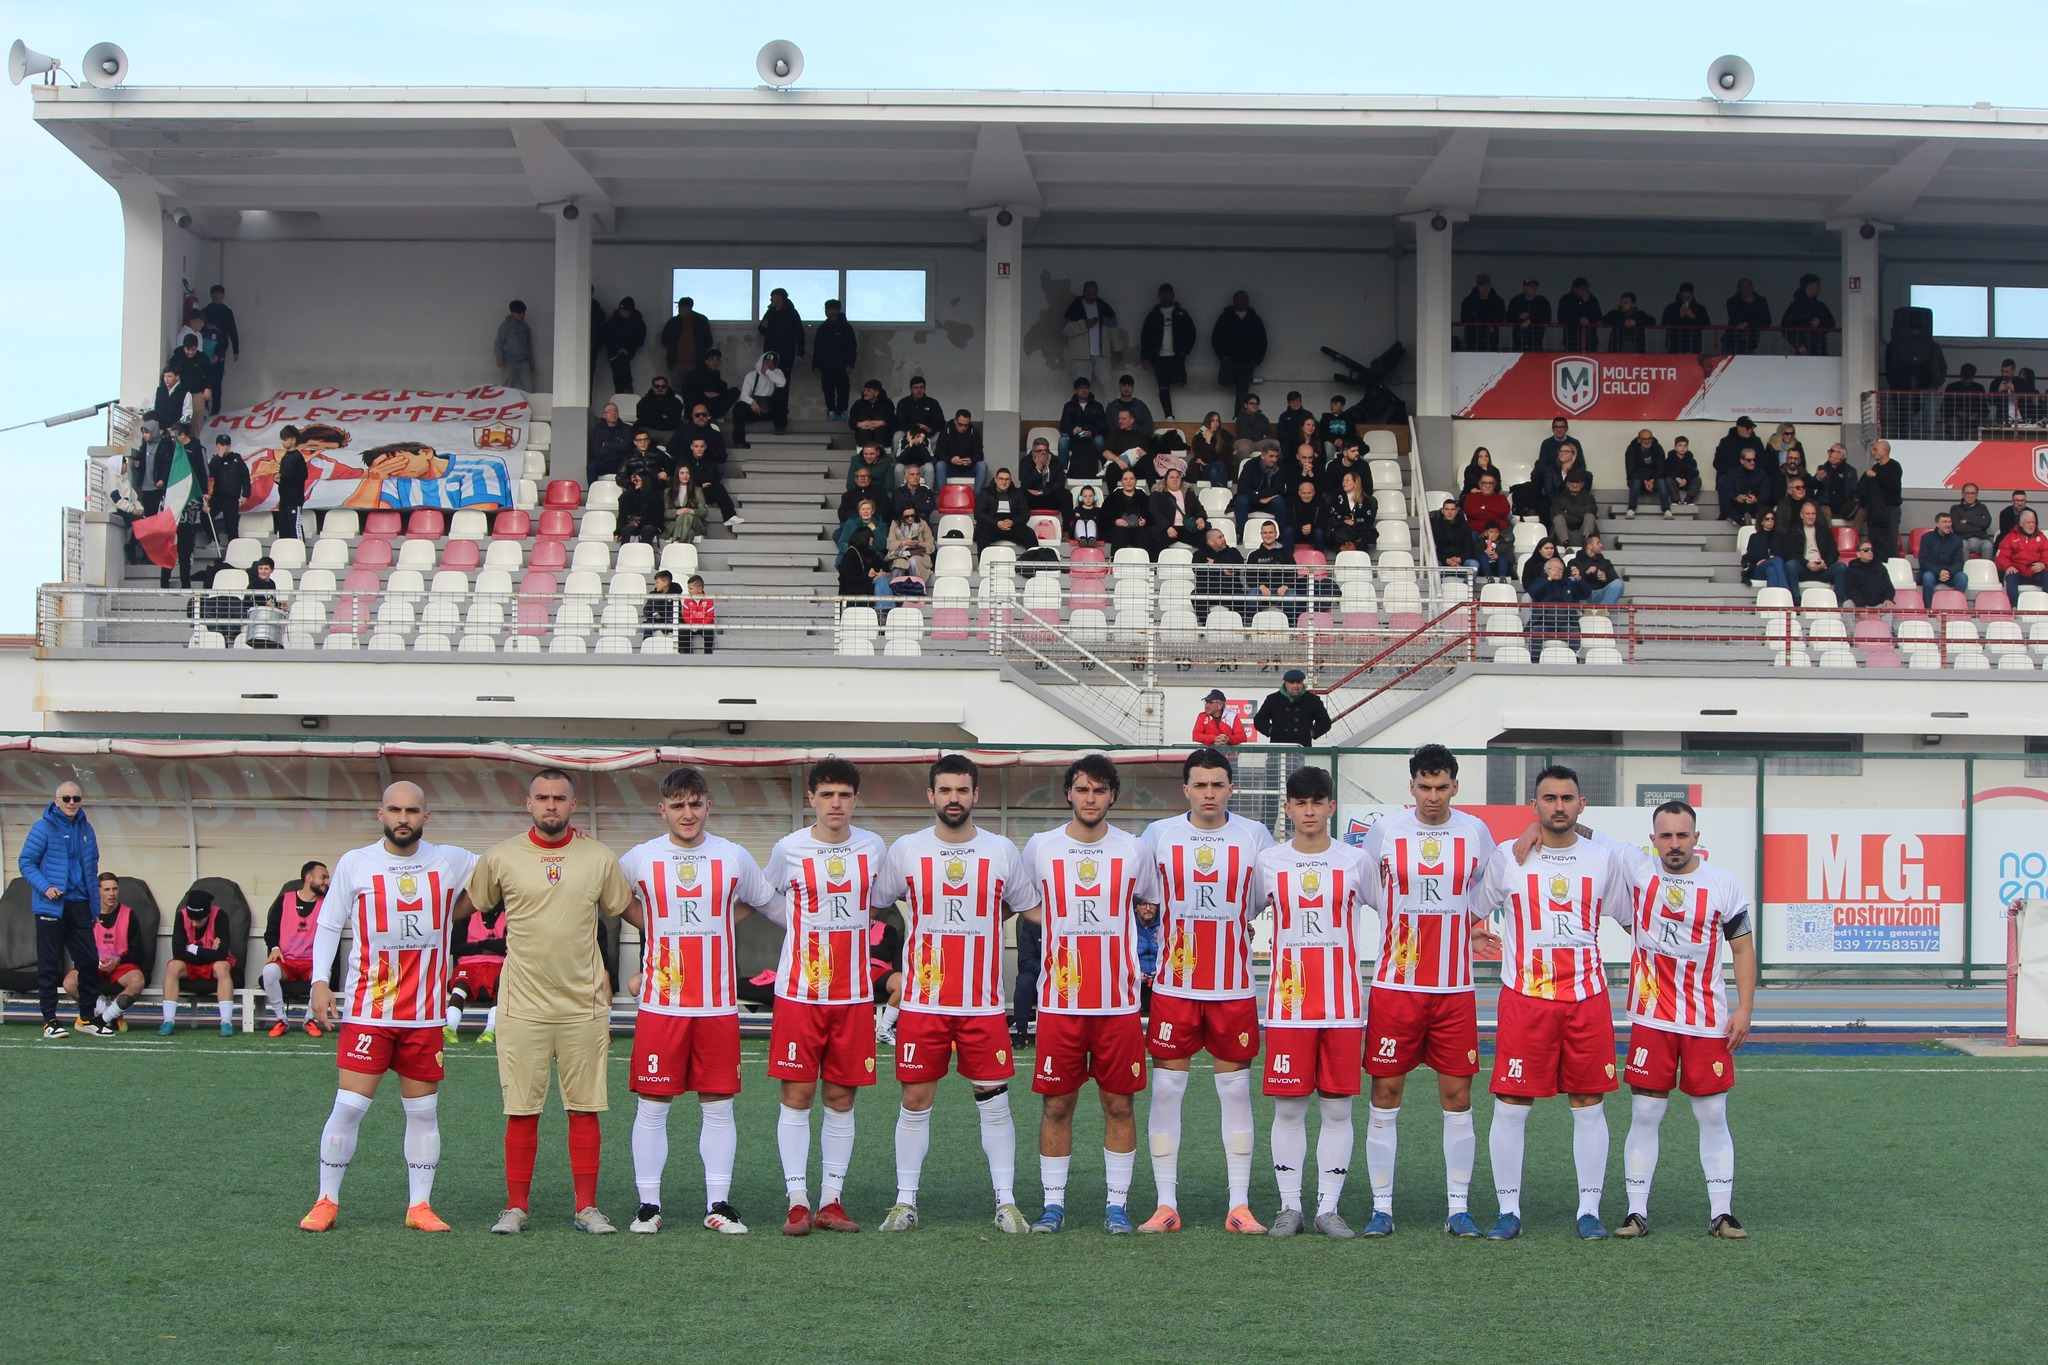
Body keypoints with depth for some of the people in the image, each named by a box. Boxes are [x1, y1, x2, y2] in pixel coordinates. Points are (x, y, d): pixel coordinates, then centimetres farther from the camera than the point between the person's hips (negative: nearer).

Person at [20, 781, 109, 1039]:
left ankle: (88, 1016, 15)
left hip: (79, 905, 5)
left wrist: (93, 905, 13)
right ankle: (49, 1020, 6)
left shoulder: (86, 830, 11)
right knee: (49, 964, 1)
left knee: (89, 960, 4)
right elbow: (25, 862, -5)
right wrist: (45, 887, -19)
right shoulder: (43, 828, -5)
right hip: (51, 906, -5)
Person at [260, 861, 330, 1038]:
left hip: (312, 963, 0)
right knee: (270, 970, -35)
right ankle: (281, 1020, -16)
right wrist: (274, 948, -8)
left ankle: (311, 1020, -12)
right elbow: (271, 930, 9)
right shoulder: (284, 900, 8)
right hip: (285, 961, 0)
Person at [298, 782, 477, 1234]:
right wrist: (320, 982, -4)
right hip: (367, 1010, -2)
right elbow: (328, 925, 5)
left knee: (423, 1111, 6)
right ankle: (327, 1201, 9)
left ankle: (420, 1206, 15)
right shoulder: (354, 863, 2)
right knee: (349, 1106, -5)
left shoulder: (451, 862, 4)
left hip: (426, 1013, 2)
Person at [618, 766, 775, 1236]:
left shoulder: (735, 858, 5)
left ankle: (718, 1205, 12)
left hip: (719, 1004, 1)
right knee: (652, 1106, 1)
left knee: (718, 1106, 4)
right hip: (660, 1003, -1)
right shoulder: (640, 859, 1)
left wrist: (715, 925, 11)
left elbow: (764, 902, 21)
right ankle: (648, 1205, 9)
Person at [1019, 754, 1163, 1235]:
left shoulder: (1134, 851, 4)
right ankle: (1053, 1203, 12)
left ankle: (1117, 1205, 12)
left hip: (1119, 1002, 0)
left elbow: (1150, 904, 20)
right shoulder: (1040, 848, 3)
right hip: (1059, 1001, 0)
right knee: (1056, 1104, 3)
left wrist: (1112, 926, 6)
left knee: (1118, 1104, 3)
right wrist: (1063, 925, 7)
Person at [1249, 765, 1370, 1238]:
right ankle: (1289, 1207, 9)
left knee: (1338, 1108, 2)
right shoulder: (1268, 862, 5)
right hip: (1288, 1003, 0)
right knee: (1288, 1107, 1)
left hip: (1343, 1005, 0)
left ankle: (1329, 1208, 9)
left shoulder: (1355, 861, 4)